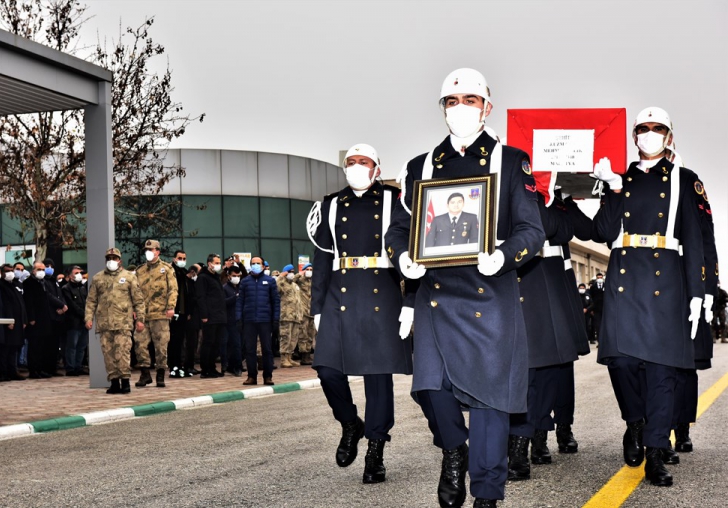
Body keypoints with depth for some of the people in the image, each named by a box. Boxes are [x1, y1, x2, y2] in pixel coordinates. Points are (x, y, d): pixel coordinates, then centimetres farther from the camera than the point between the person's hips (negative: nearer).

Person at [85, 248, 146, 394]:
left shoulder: (129, 277, 8)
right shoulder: (97, 278, 15)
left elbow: (138, 300, 7)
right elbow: (91, 300, 14)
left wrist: (140, 319, 0)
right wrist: (88, 318, 3)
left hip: (123, 322, -3)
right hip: (104, 322, 3)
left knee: (122, 351, -10)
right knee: (108, 352, 3)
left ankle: (125, 380, -4)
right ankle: (114, 381, 9)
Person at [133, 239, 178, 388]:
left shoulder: (167, 268, 4)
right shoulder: (140, 271, 15)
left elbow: (173, 289, -2)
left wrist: (171, 307, -12)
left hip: (160, 314, -3)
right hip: (143, 314, 3)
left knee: (161, 345, 0)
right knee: (140, 343, -2)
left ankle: (160, 375, 9)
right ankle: (145, 374, 9)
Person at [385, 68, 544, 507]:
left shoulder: (511, 162, 6)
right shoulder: (423, 167, 15)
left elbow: (532, 230, 0)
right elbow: (399, 227, 14)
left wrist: (503, 256, -21)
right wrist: (404, 257, -10)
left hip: (491, 296, -2)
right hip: (437, 294, 2)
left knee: (489, 391, 0)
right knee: (431, 384, -11)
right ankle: (454, 450, 20)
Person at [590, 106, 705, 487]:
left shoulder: (682, 180, 11)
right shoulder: (621, 180, 16)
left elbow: (693, 239, 6)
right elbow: (604, 233, 4)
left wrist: (696, 293, -1)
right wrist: (613, 188, -7)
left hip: (665, 278, -1)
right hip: (624, 278, 2)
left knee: (660, 364, -4)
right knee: (621, 356, -7)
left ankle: (654, 455, 0)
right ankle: (634, 423, 21)